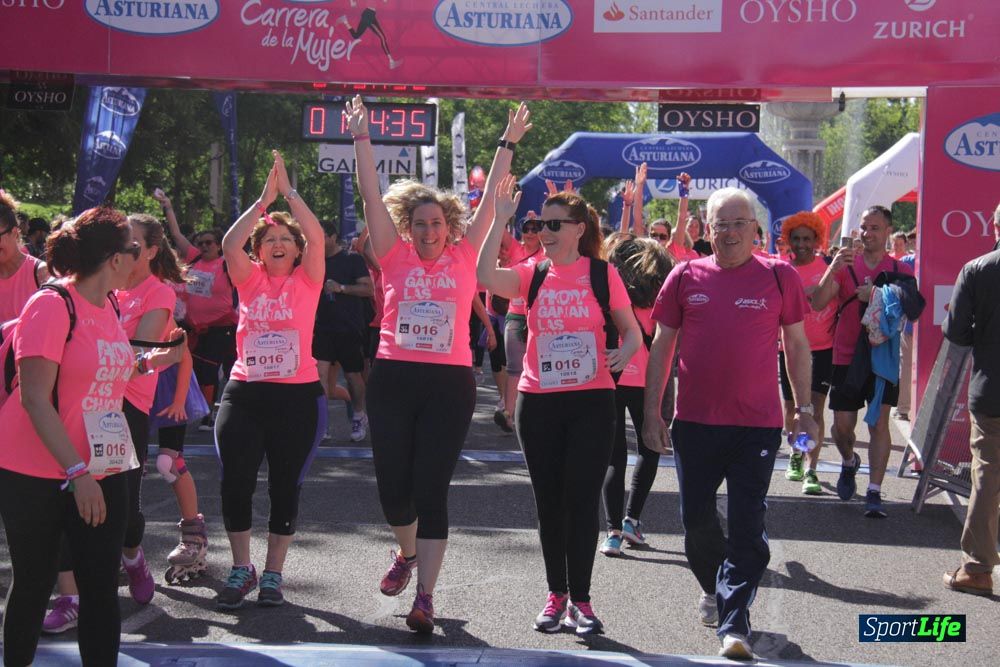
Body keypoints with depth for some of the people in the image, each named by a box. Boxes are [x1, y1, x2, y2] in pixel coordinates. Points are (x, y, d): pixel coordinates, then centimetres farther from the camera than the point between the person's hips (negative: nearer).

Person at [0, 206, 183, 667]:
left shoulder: (107, 308, 8)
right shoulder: (52, 305, -15)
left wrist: (147, 363, 9)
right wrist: (76, 472, -23)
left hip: (102, 473, 6)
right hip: (39, 477, -6)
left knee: (102, 588, 4)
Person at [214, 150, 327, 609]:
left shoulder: (306, 280, 3)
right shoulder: (250, 279, 7)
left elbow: (317, 237, -12)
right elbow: (230, 243, -9)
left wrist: (289, 191, -10)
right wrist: (265, 198, -10)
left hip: (298, 395, -1)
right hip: (244, 394, 1)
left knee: (285, 486, 4)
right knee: (235, 482, -3)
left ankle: (273, 573, 17)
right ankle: (241, 569, 14)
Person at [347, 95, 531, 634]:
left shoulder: (463, 257, 7)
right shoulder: (395, 256, 6)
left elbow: (489, 199, 10)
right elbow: (371, 194, 3)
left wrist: (508, 144, 12)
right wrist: (361, 137, -1)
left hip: (449, 384, -1)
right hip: (394, 378, 1)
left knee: (431, 490, -3)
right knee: (392, 485, 7)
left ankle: (425, 596, 1)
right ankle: (407, 552, 39)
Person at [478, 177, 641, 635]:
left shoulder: (601, 272, -2)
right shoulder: (533, 274, 4)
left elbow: (632, 331, 1)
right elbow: (485, 276, -15)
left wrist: (623, 353, -21)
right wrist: (500, 219, -16)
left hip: (591, 401, -3)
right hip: (537, 401, 3)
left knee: (582, 499, 1)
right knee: (549, 500, 10)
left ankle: (580, 598, 11)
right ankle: (557, 593, 22)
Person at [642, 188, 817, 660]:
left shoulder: (779, 276, 0)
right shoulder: (686, 277, 2)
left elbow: (797, 345, 8)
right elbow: (662, 345, 6)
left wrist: (803, 408, 6)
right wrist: (651, 412, 2)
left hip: (758, 424, -2)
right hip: (695, 421, 2)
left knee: (747, 526, -2)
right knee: (696, 518, 13)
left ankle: (733, 623, 5)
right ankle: (713, 588, 39)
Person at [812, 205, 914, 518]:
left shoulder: (900, 270, 2)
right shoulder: (845, 266, 2)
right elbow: (818, 304, -10)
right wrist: (832, 269, -26)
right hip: (846, 357, 1)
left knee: (879, 422, -8)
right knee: (842, 424, 4)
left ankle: (874, 493, -5)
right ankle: (849, 462, 37)